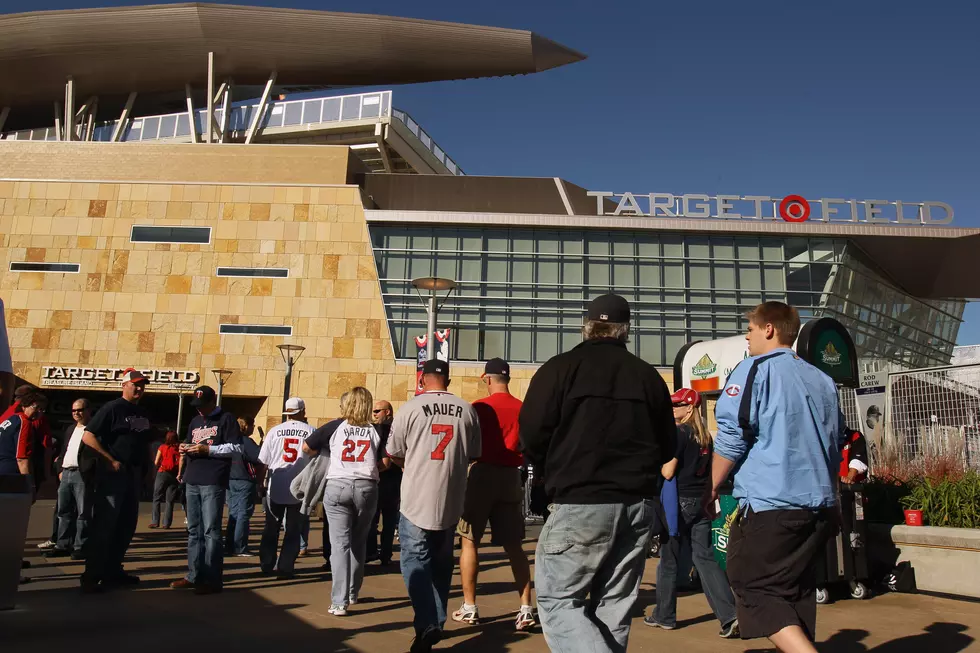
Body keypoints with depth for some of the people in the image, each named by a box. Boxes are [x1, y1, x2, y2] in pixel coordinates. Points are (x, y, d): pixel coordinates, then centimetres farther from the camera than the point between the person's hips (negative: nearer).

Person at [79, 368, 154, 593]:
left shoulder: (142, 414, 15)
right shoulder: (112, 408, -8)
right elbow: (88, 437, -15)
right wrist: (111, 460, -19)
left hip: (134, 475, 8)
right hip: (112, 474, -8)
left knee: (126, 525, 12)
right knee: (103, 525, -7)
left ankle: (112, 571, 21)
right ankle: (91, 577, -2)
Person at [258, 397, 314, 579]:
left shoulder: (275, 431, -1)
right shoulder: (311, 432, -6)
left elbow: (263, 461, 1)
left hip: (275, 488, 2)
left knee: (271, 528, 17)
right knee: (293, 530, 9)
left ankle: (266, 564, 23)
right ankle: (285, 568, 7)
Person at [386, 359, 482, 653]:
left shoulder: (410, 408, -8)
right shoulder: (467, 410, 0)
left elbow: (393, 454, 1)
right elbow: (474, 455, 9)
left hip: (417, 499, -3)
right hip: (451, 500, 3)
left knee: (415, 561, 3)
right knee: (441, 562, 17)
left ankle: (427, 624, -11)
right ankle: (437, 621, 25)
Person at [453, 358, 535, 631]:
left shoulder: (480, 407, -9)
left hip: (482, 474, -3)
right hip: (511, 478, 4)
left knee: (470, 541, 9)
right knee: (514, 546, 9)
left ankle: (469, 607, 13)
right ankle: (526, 608, 4)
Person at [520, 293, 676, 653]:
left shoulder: (560, 367, -4)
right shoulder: (649, 375, 9)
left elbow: (532, 436, -7)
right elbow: (667, 445, 14)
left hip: (580, 505, -5)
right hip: (638, 507, 5)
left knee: (557, 599, 5)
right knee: (614, 607, 14)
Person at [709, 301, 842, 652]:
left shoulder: (754, 369, -6)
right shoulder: (822, 380, 16)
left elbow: (731, 438, -12)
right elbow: (835, 446, 22)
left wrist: (712, 489, -1)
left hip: (768, 504, -7)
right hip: (819, 505, 7)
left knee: (754, 588, 1)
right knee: (797, 592, 15)